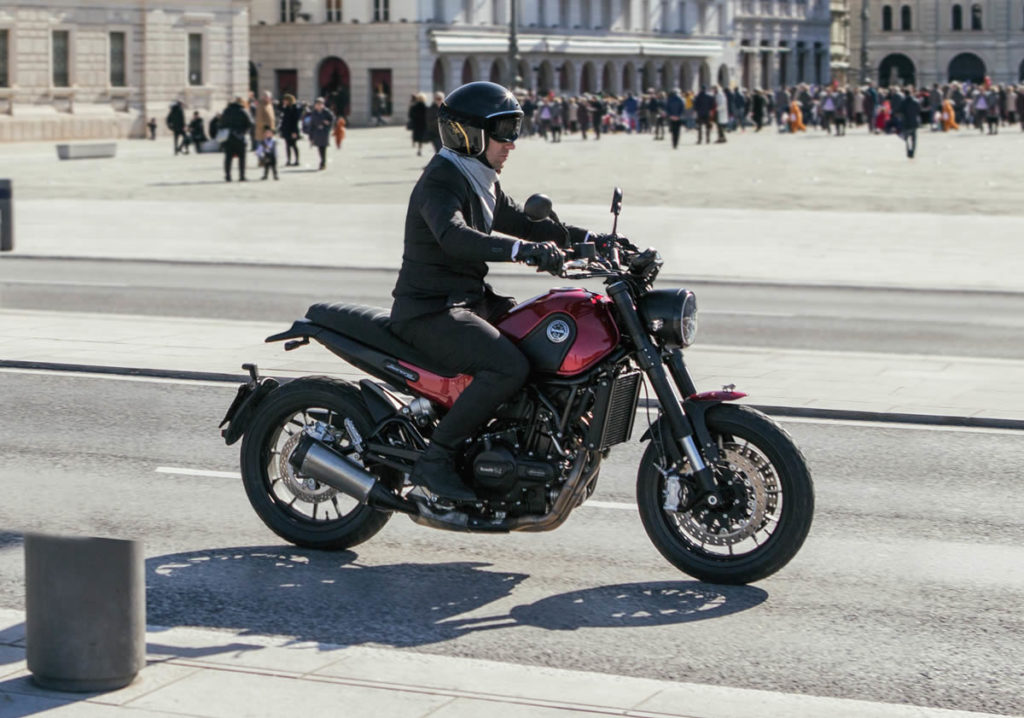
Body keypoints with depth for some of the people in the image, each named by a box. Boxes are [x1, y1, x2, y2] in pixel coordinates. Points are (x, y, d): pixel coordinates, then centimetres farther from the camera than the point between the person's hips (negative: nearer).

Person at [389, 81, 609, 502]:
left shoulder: (481, 180, 16)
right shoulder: (441, 181, -16)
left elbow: (518, 221, 24)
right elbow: (454, 237, -35)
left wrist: (584, 239, 10)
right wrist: (522, 250, -49)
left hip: (472, 301, 10)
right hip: (430, 312, -10)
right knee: (510, 367, -30)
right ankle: (433, 461, -23)